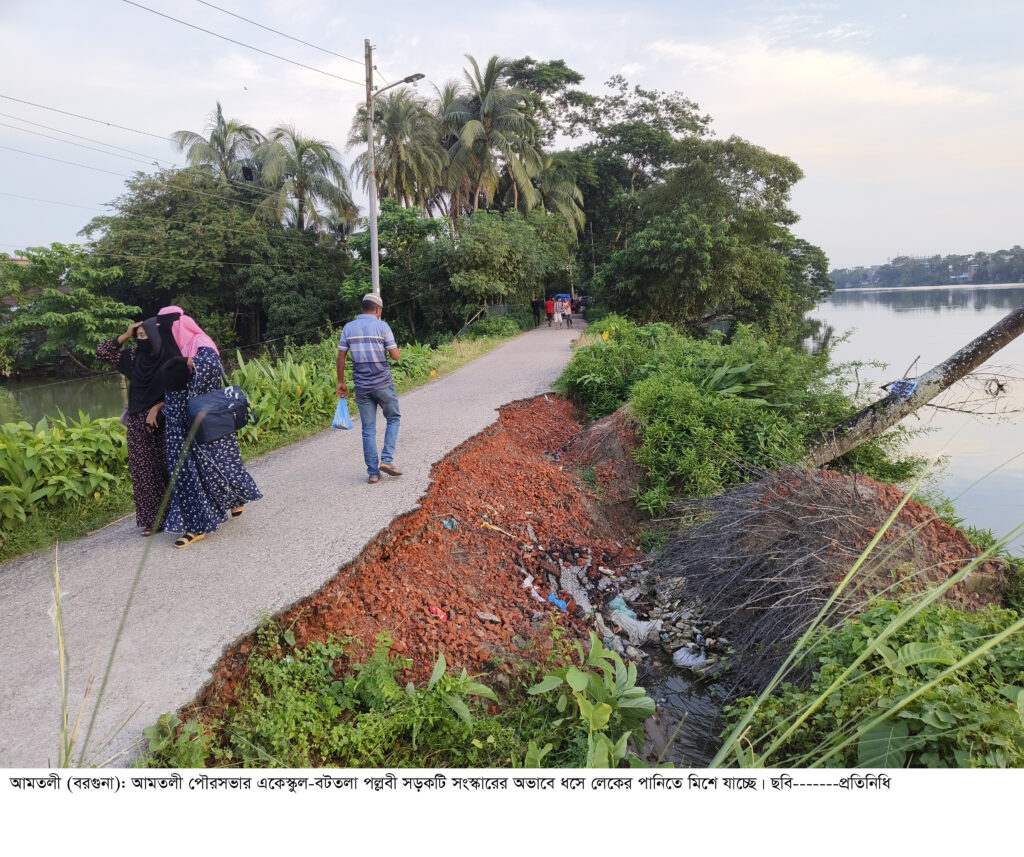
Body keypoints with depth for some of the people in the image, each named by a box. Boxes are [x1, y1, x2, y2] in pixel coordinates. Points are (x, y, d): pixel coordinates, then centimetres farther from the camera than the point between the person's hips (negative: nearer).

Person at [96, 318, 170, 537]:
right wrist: (125, 335, 0)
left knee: (167, 468, -1)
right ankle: (153, 519, 12)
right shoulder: (134, 356, 5)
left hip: (161, 421, -5)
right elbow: (102, 352, 9)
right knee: (143, 471, 5)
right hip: (137, 423, 5)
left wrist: (156, 408, -16)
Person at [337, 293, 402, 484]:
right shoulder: (382, 327, -6)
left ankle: (373, 473, 9)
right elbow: (395, 355, -8)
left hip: (361, 386, 3)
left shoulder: (348, 328, 5)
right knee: (393, 419, 17)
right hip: (383, 384, -3)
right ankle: (387, 460, 3)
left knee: (368, 429, 8)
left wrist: (341, 382, 11)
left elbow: (341, 357, 4)